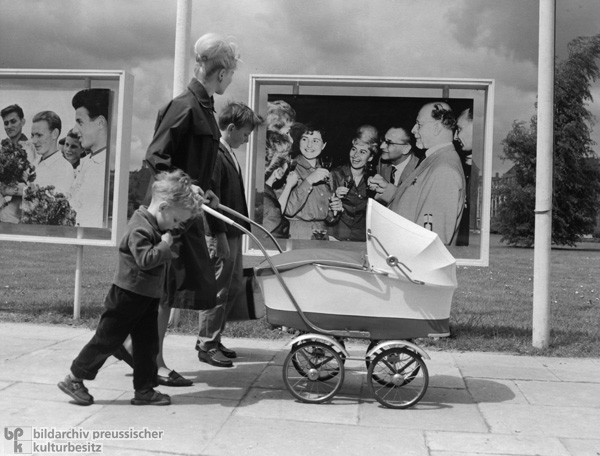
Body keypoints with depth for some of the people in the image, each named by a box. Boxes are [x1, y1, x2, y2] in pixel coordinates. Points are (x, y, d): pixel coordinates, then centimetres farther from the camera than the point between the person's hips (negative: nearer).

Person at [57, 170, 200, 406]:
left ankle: (144, 390, 18)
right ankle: (74, 379, 15)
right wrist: (164, 246, -23)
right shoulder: (139, 228, -22)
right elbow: (145, 259, -33)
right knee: (106, 340, 1)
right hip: (128, 296, -9)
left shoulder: (156, 227, 9)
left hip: (147, 298, 9)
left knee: (148, 344, 10)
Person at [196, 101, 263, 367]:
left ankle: (212, 338, 26)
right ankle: (207, 345, 11)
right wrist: (219, 235, -21)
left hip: (232, 233, 10)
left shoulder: (228, 154, 16)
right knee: (216, 290, -1)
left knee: (233, 289, 15)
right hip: (219, 235, -10)